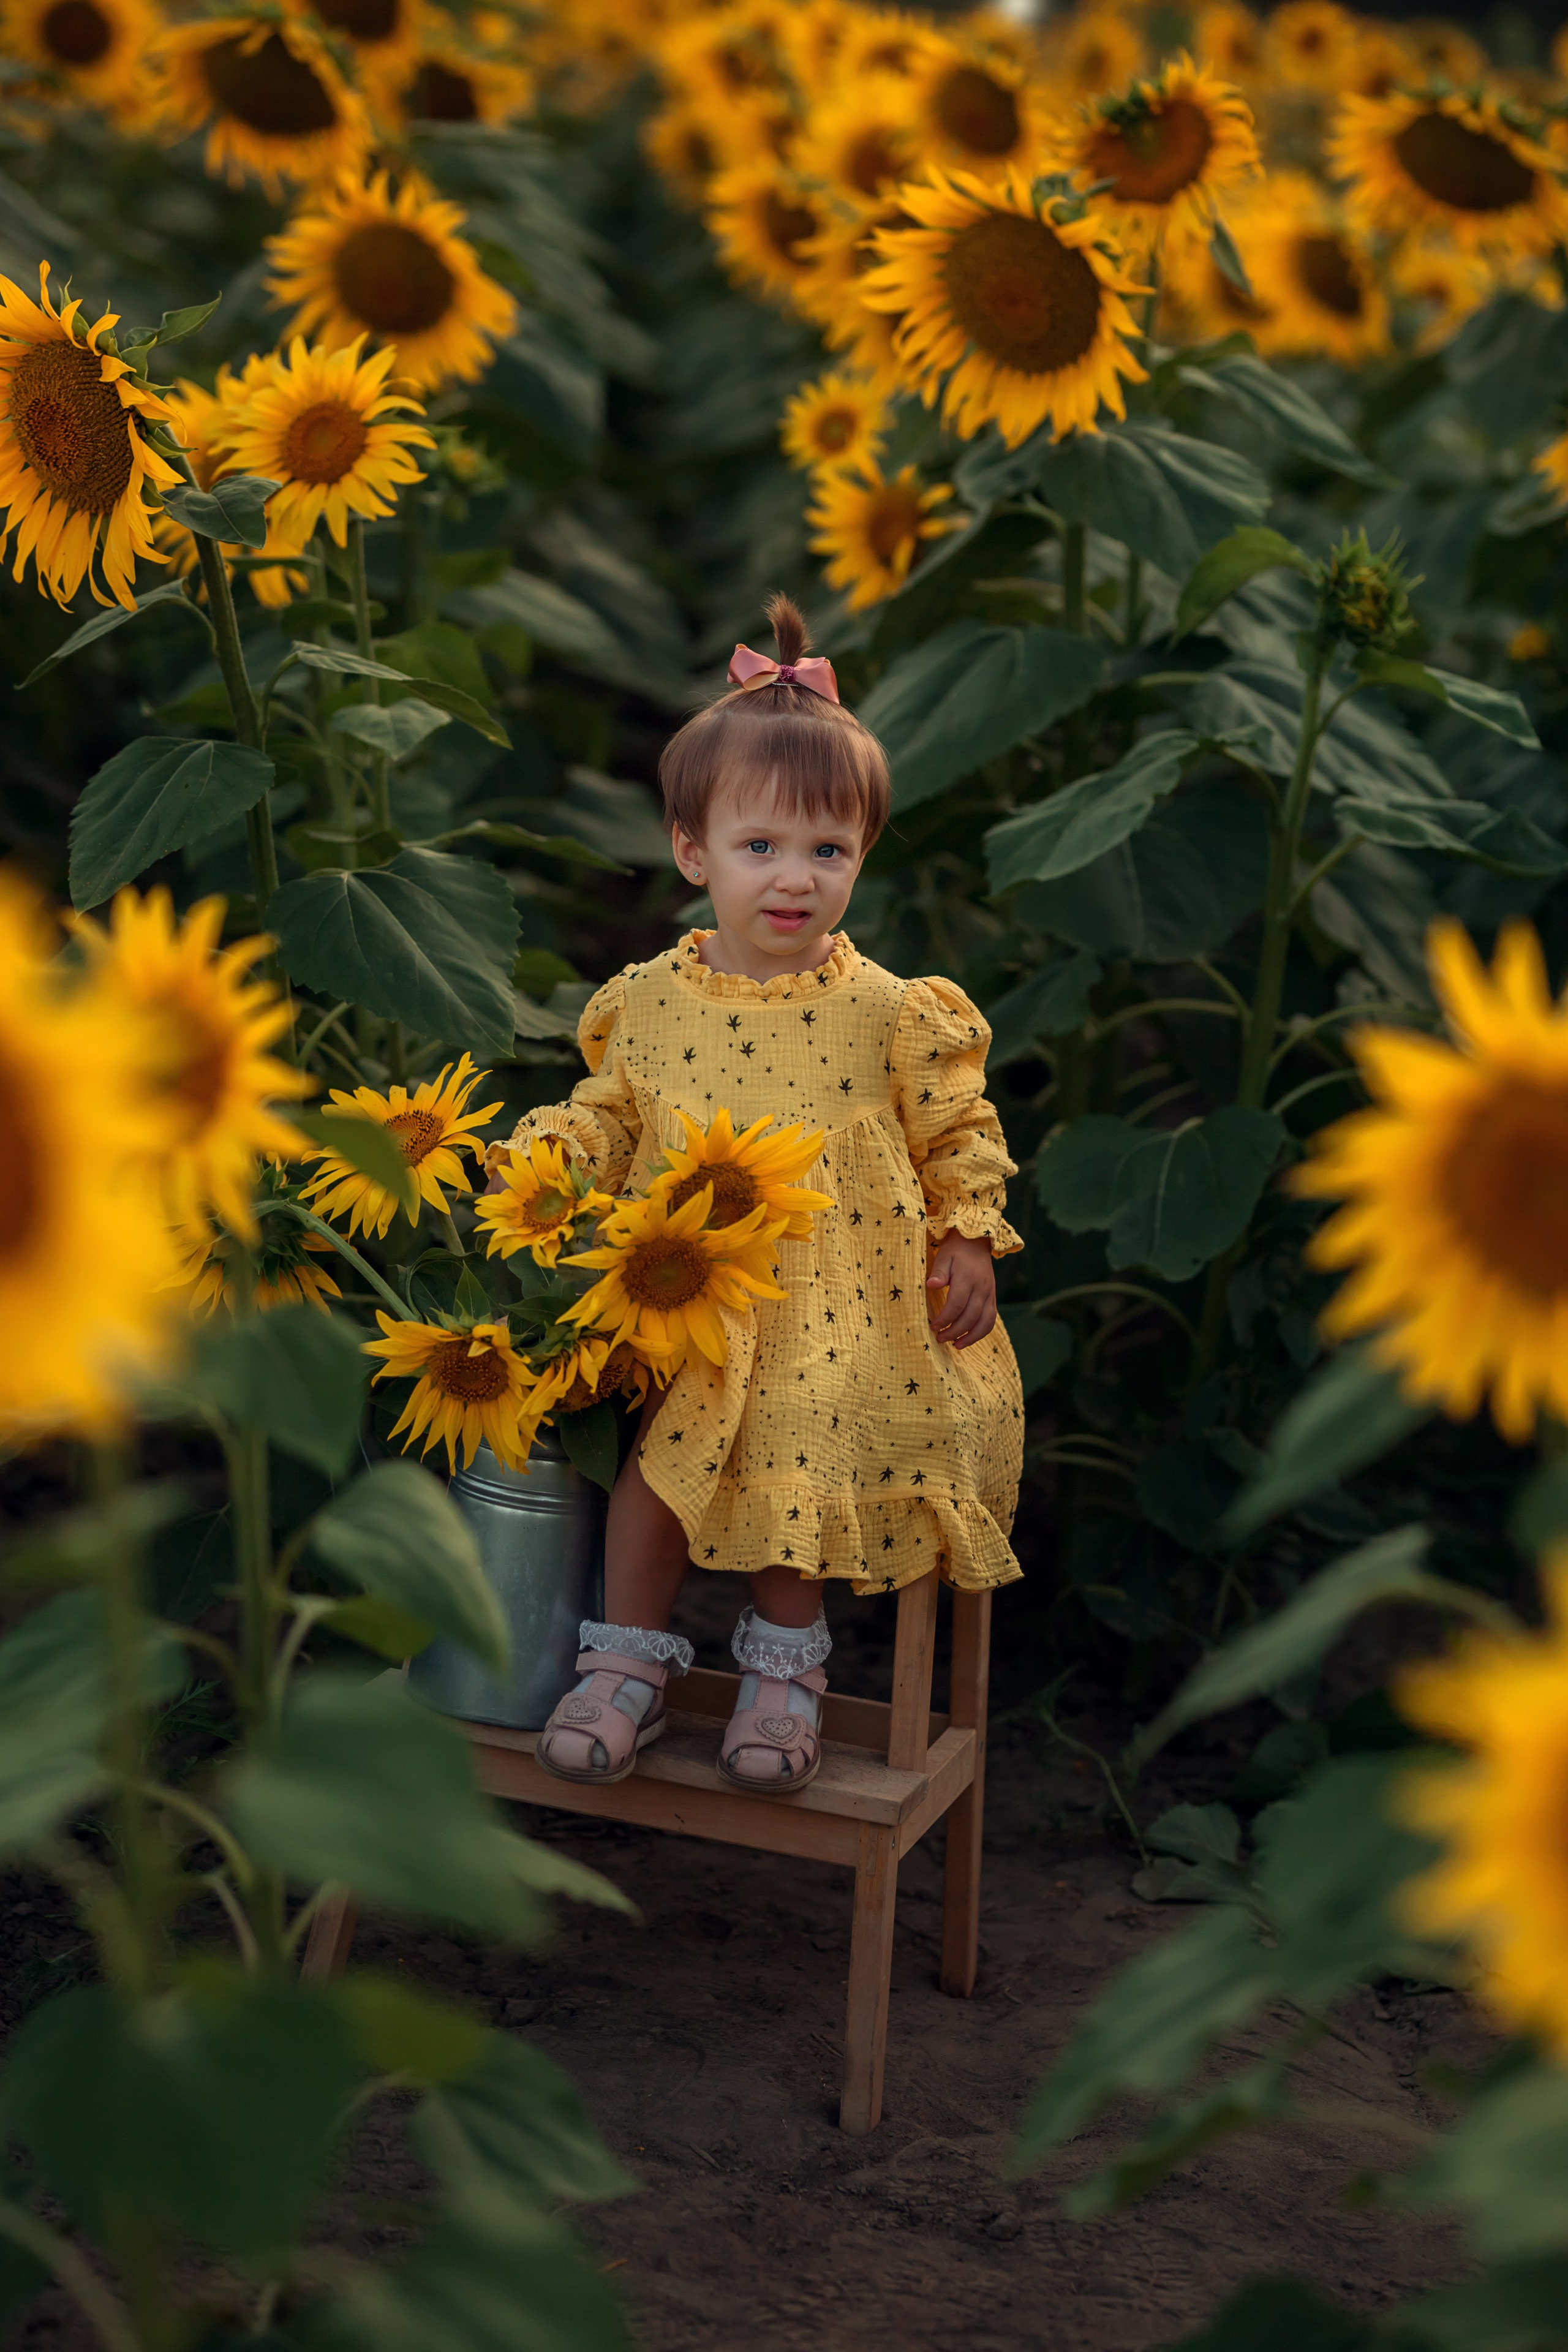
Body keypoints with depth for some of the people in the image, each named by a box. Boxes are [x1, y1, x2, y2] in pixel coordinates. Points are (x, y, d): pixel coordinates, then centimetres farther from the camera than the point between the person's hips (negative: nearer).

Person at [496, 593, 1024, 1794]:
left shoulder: (887, 1013, -2)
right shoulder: (648, 1001, 3)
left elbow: (959, 1132, 8)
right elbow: (611, 1113, 15)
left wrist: (969, 1240, -1)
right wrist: (547, 1151, -4)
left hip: (835, 1310, -1)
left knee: (806, 1456, -17)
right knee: (657, 1451, -14)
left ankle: (786, 1659, 8)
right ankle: (632, 1655, 8)